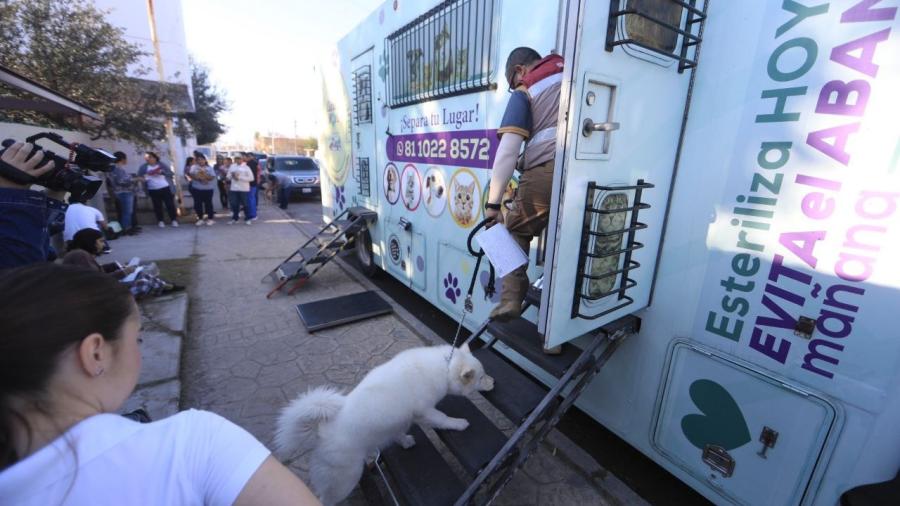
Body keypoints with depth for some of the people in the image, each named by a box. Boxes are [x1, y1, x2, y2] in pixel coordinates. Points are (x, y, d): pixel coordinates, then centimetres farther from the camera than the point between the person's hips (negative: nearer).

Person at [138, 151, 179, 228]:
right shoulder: (143, 167, 6)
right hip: (153, 190, 2)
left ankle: (174, 220, 9)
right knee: (157, 206, 6)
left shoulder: (162, 165, 2)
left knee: (170, 204, -1)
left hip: (165, 188, -2)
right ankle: (161, 221, 14)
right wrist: (144, 178, -13)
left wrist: (162, 172, -18)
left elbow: (171, 173, -3)